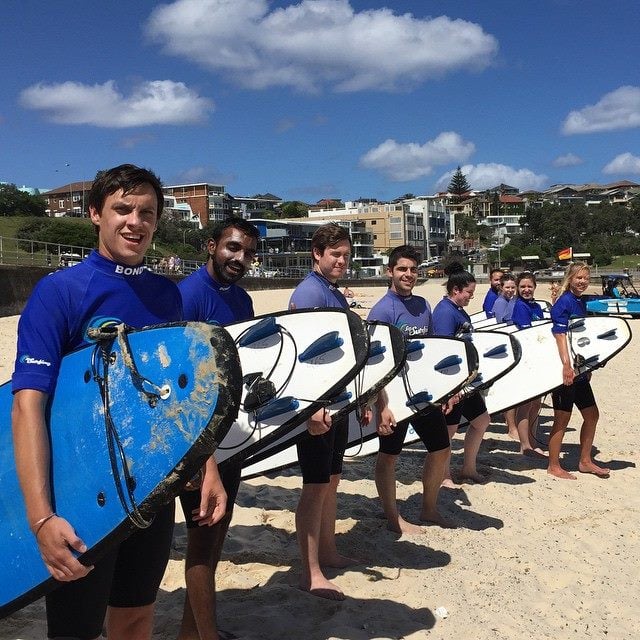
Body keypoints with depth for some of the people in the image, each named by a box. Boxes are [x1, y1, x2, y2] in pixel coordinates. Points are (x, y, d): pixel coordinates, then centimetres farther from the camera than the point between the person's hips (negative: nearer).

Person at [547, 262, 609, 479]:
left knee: (592, 415, 15)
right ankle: (554, 466, 9)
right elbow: (560, 334, -21)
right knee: (562, 418, -2)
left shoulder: (581, 303, 13)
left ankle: (585, 461, 28)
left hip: (579, 370, 9)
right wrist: (567, 365, -27)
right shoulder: (564, 302, -13)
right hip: (565, 369, -9)